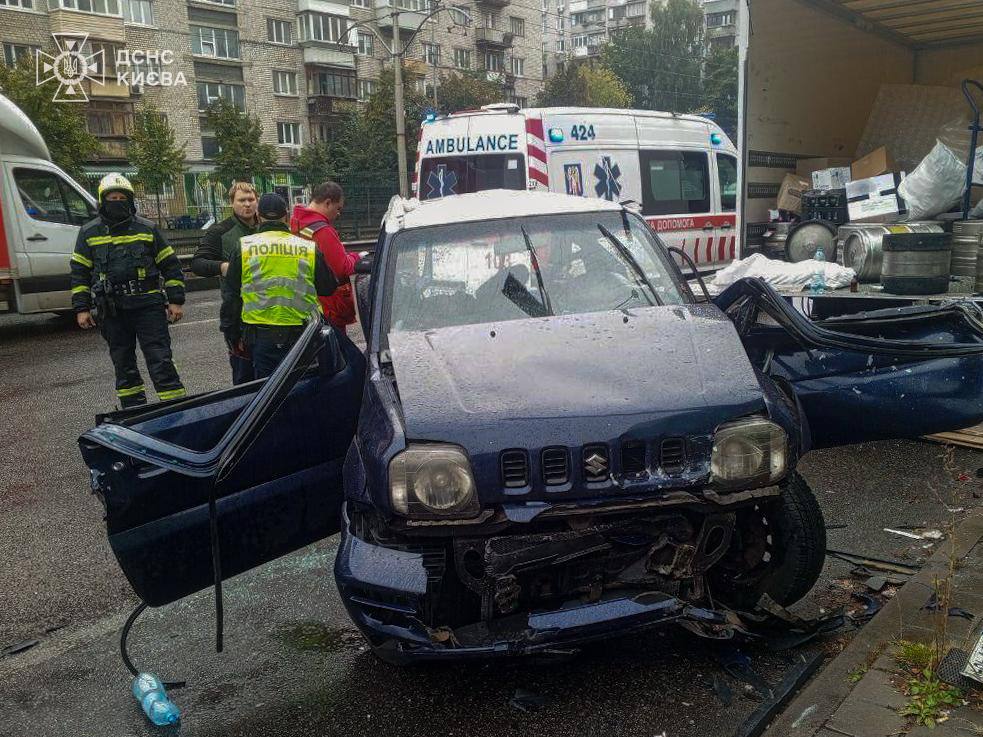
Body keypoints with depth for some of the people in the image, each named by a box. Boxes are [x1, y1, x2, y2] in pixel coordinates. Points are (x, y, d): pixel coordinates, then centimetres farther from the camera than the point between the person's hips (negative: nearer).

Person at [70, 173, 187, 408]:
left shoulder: (147, 229, 5)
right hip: (111, 311, 3)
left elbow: (170, 265, 7)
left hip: (148, 306, -2)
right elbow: (79, 273, 11)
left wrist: (175, 301, 1)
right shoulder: (89, 232, 8)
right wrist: (81, 309, 4)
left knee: (161, 361, -6)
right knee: (123, 365, 10)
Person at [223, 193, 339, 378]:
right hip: (300, 334, 0)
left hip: (260, 335, 0)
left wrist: (235, 335, 15)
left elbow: (231, 295, 6)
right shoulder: (309, 248, 1)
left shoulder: (244, 247, 2)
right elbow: (328, 288, 9)